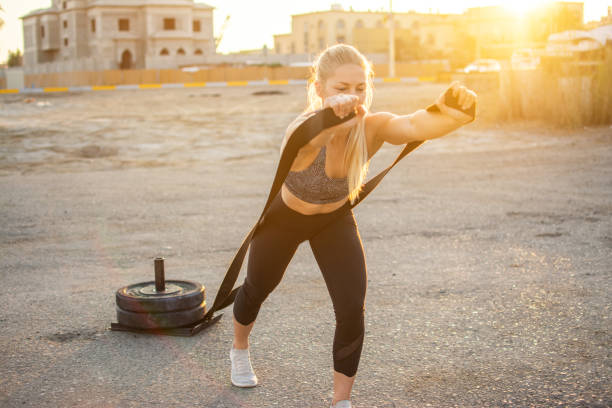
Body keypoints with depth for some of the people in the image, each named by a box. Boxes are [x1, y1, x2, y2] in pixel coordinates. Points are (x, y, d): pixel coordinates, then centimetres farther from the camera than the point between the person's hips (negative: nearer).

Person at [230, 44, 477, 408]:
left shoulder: (372, 128, -31)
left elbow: (417, 125, -51)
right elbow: (295, 153, -64)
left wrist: (454, 113, -73)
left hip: (335, 221, 2)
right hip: (284, 217, -1)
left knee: (352, 311, -11)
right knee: (257, 289, 21)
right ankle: (240, 349, 55)